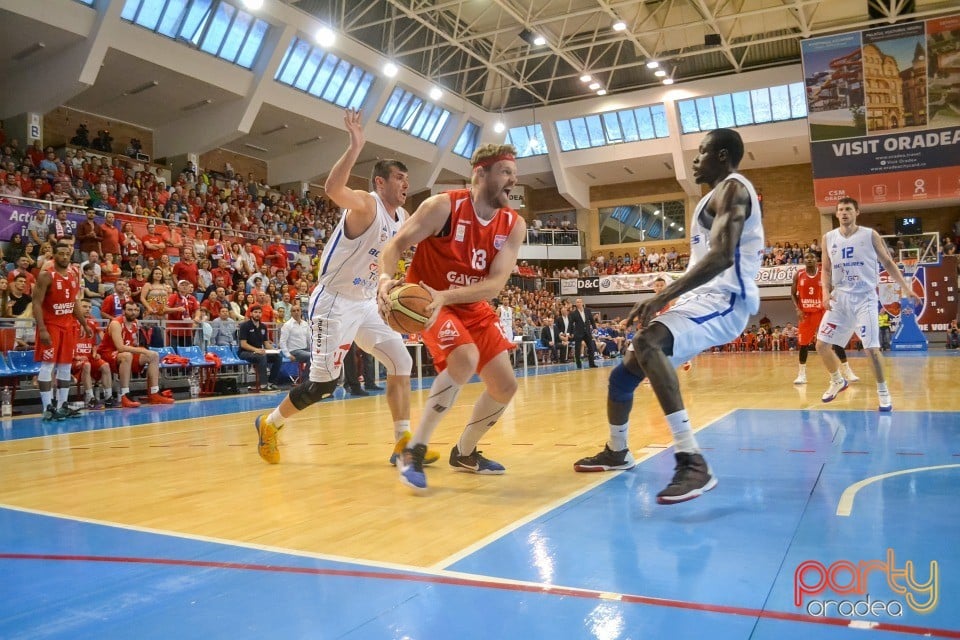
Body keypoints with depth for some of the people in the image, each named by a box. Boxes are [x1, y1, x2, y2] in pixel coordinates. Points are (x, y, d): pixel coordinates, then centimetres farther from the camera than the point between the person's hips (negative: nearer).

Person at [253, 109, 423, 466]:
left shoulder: (402, 217, 9)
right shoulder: (366, 205, -17)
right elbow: (333, 189, -39)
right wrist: (355, 146, -45)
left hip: (367, 304, 8)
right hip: (335, 302, -8)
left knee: (401, 363, -2)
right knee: (324, 383, -6)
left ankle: (403, 443, 3)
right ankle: (269, 424, 19)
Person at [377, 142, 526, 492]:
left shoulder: (514, 225, -6)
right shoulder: (443, 206, -18)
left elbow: (496, 282, -17)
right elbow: (395, 244, -18)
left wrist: (446, 295, -33)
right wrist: (386, 279, -40)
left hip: (473, 306, 6)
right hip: (426, 301, -6)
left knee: (505, 386, 4)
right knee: (465, 360, -33)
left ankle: (464, 453, 28)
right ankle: (414, 451, -20)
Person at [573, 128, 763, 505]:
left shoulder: (732, 188, -9)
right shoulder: (718, 195, 23)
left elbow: (722, 256, -26)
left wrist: (661, 297, -33)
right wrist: (666, 300, 23)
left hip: (723, 300, -10)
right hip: (700, 298, 10)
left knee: (647, 344, -38)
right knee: (623, 375, 12)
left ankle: (693, 463, -39)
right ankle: (617, 452, 35)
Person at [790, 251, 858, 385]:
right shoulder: (798, 275, -1)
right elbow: (793, 294, 5)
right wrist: (798, 309, -8)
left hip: (823, 310, -1)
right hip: (805, 312, 1)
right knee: (804, 343, 3)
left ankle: (846, 370, -1)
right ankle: (802, 373, 15)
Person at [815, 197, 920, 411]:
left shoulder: (870, 235, -2)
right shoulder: (828, 238, 5)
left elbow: (888, 262, 4)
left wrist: (905, 287, -3)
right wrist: (826, 292, -3)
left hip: (864, 298, -3)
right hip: (839, 298, 4)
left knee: (872, 348, -11)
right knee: (822, 345, 1)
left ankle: (883, 391, 8)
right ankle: (837, 381, 26)